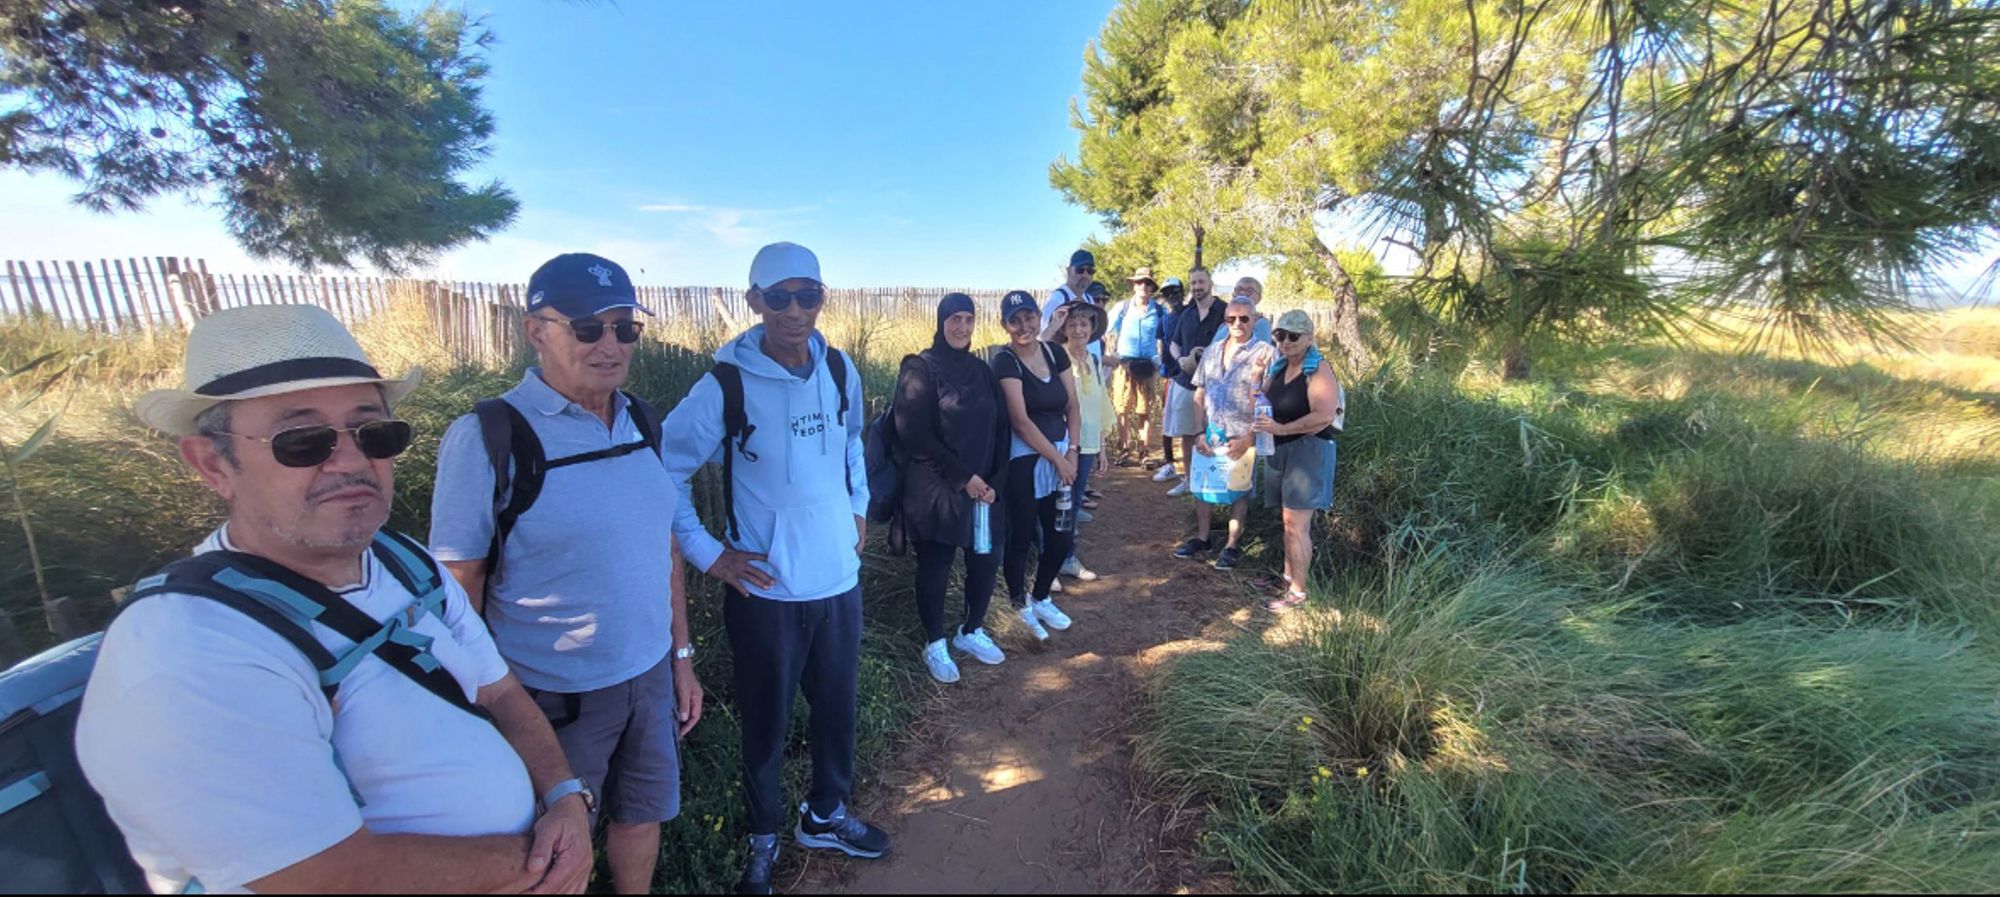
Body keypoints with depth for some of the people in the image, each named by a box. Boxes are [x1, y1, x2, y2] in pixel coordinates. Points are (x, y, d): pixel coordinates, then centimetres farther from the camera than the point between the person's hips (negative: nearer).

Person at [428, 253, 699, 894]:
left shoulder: (643, 423, 0)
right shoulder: (487, 438, -16)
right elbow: (458, 592, -11)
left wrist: (682, 656, 9)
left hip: (650, 675, 5)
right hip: (555, 695, -4)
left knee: (643, 813, 23)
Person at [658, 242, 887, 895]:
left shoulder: (840, 370, -1)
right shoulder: (726, 384, -15)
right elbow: (664, 471, -8)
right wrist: (706, 553, -9)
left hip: (840, 577, 4)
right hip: (766, 587, -4)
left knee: (837, 706, 20)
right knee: (766, 722, 15)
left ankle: (825, 815, 46)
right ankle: (763, 839, 42)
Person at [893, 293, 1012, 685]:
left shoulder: (981, 370, 10)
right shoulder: (920, 369, -7)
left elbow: (1001, 430, 9)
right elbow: (914, 435, -14)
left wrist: (994, 481, -4)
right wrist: (963, 477, -14)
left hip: (981, 489, 5)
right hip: (935, 490, -5)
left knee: (986, 561, 10)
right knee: (935, 568, 6)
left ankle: (971, 631, 34)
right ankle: (935, 644, 26)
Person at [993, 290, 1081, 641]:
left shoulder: (1055, 353, 6)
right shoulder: (1005, 361, -11)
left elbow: (1072, 407, 7)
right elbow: (1021, 420, -16)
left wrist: (1072, 453, -5)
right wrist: (1057, 458, -12)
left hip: (1061, 458, 6)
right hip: (1023, 461, -6)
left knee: (1061, 538, 11)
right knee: (1020, 537, 5)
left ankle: (1040, 598, 34)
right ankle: (1020, 606, 27)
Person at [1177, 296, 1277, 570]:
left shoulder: (1265, 353, -7)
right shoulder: (1213, 353, 10)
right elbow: (1199, 396, 11)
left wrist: (1249, 438, -15)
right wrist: (1199, 432, 2)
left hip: (1242, 437, -5)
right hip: (1210, 434, 5)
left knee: (1238, 492, 8)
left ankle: (1232, 546, 22)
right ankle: (1201, 538, 29)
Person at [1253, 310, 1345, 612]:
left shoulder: (1318, 370, -13)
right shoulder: (1279, 367, 12)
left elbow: (1324, 416, -24)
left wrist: (1281, 429, -26)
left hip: (1308, 451, -8)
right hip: (1281, 451, 8)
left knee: (1296, 525, -6)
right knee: (1289, 521, 17)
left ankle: (1298, 592, 4)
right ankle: (1288, 576, 30)